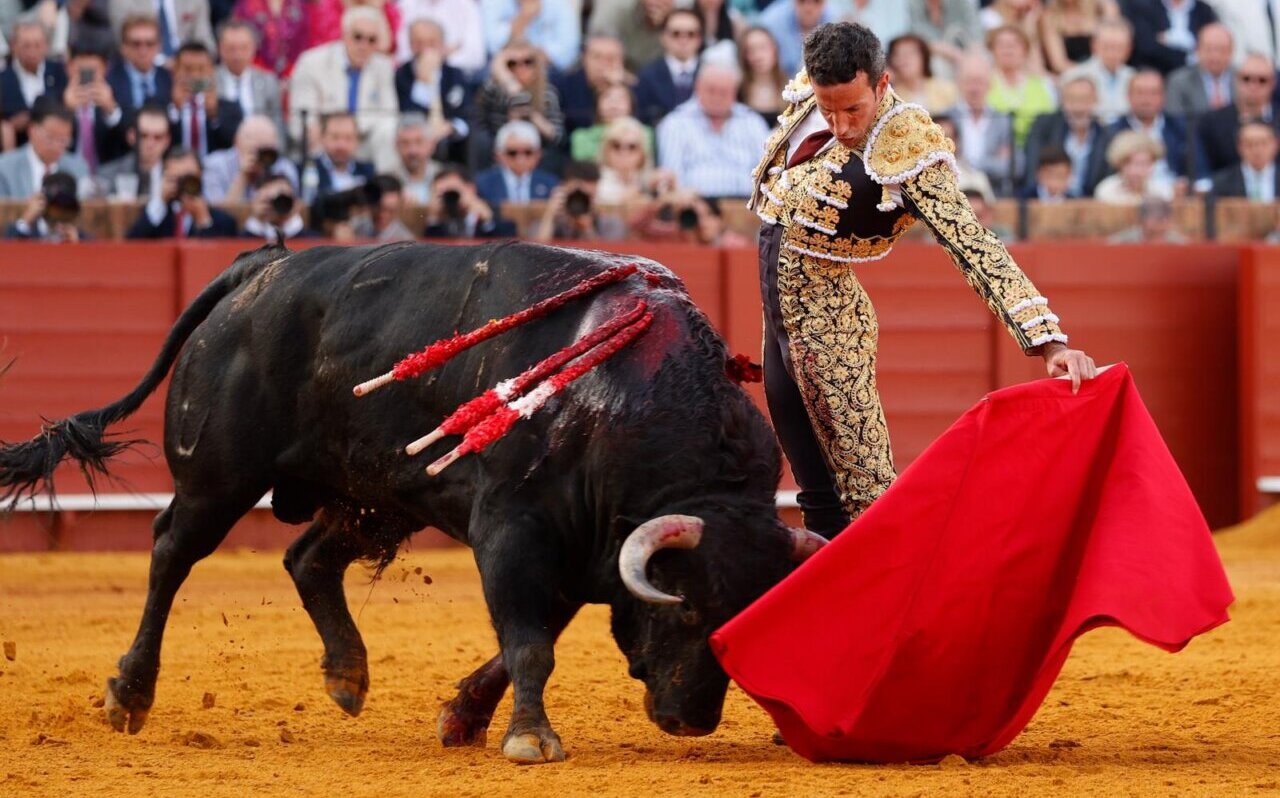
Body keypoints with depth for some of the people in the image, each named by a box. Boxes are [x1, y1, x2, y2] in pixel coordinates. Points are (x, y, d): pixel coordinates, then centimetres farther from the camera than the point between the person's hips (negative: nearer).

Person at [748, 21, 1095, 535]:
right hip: (776, 310, 7)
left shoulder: (906, 152, -22)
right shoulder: (808, 100, -3)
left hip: (823, 316, -7)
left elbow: (975, 248, -28)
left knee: (863, 482, -8)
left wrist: (1048, 341, -37)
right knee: (818, 492, 13)